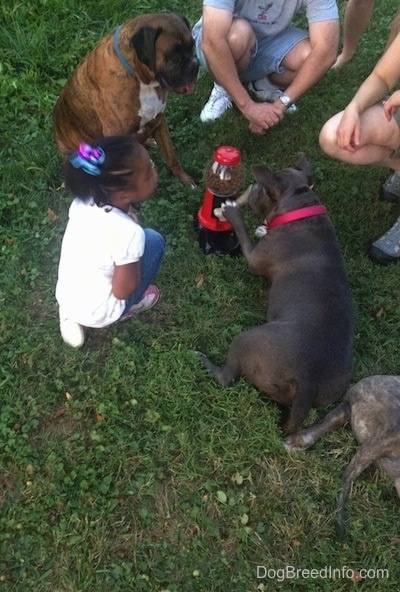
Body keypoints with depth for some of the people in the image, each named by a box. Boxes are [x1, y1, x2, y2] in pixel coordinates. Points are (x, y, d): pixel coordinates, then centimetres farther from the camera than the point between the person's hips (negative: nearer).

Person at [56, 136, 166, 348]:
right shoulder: (129, 233, -31)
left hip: (65, 297, 6)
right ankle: (129, 308, 14)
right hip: (97, 312, -6)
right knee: (153, 240, -2)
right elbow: (122, 291, -19)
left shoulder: (84, 200, -12)